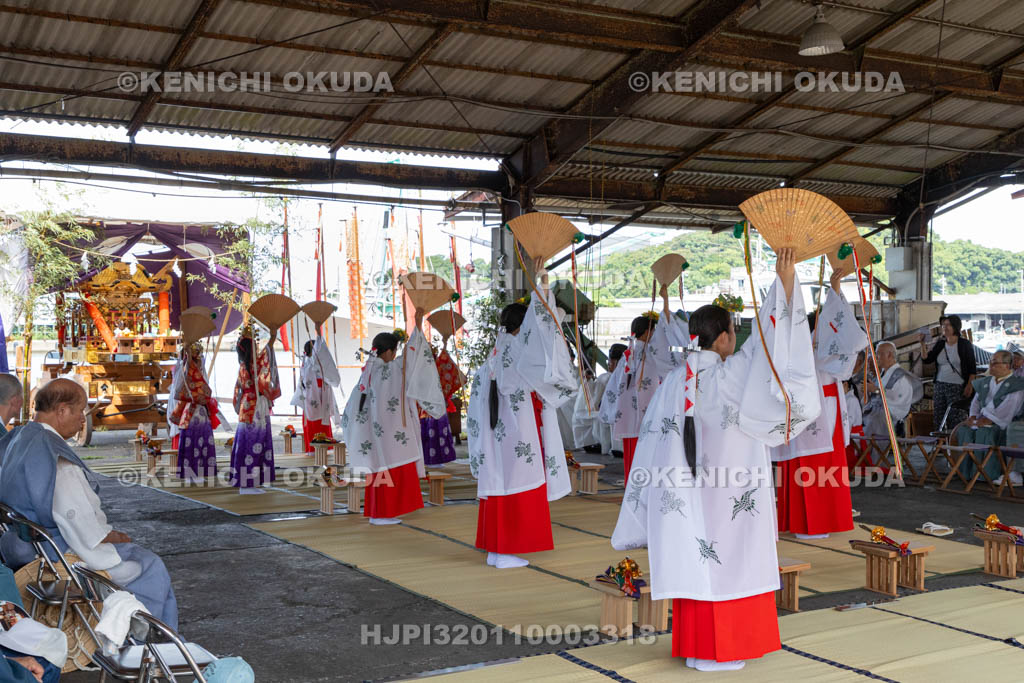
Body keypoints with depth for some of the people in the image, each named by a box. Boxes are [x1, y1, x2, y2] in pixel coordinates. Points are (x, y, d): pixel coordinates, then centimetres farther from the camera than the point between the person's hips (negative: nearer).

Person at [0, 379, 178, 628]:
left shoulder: (20, 440, 10)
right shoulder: (53, 454, -24)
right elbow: (75, 517, -27)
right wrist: (114, 537, -9)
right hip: (55, 554, -11)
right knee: (150, 567, -1)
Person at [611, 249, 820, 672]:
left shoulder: (674, 382, 3)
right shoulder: (729, 376, -15)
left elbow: (654, 443, 5)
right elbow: (770, 347, -22)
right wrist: (785, 284, -22)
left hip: (689, 492, 6)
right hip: (729, 495, -6)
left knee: (694, 563, 12)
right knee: (727, 566, 4)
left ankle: (694, 644, 21)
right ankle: (716, 650, 11)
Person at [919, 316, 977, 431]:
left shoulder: (965, 344, -1)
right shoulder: (940, 344, 12)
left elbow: (972, 368, -2)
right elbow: (927, 359, 6)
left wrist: (969, 385, -11)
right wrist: (922, 344, -6)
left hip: (957, 387, -5)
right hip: (940, 385, 5)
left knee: (957, 419, -10)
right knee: (938, 419, 2)